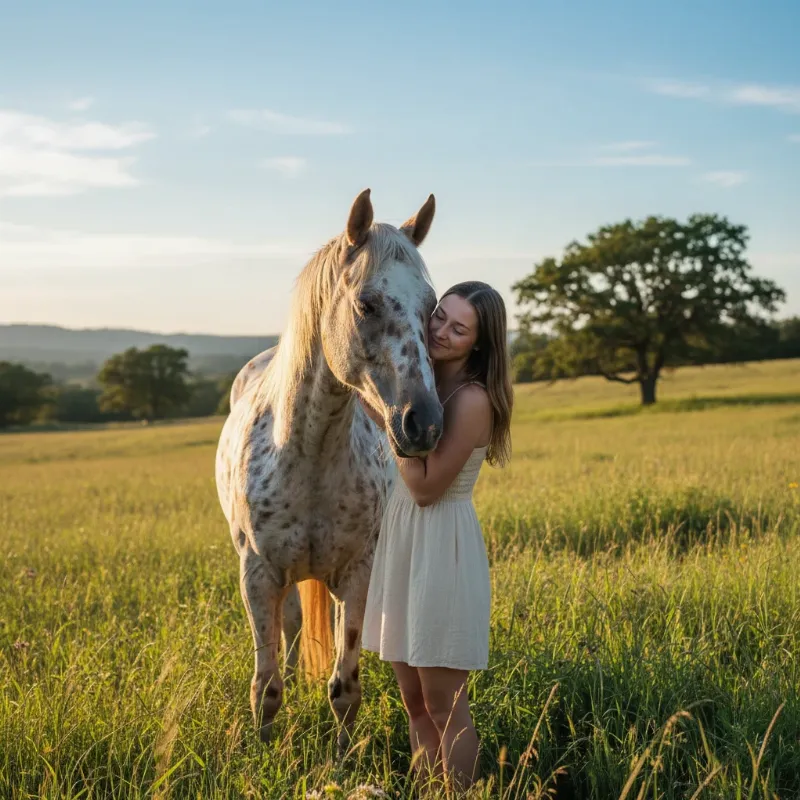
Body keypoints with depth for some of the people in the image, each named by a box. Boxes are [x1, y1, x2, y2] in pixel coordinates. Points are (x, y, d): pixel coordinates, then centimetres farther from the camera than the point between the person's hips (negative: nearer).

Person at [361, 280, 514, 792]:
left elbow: (426, 487, -20)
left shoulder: (473, 399, -19)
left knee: (444, 706, 1)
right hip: (402, 539, 9)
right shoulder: (425, 380, 5)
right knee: (414, 701, 17)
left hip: (442, 548, -9)